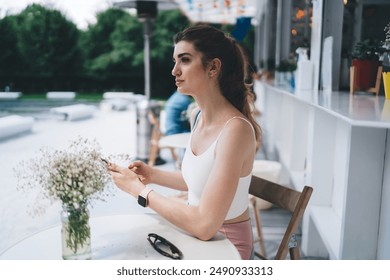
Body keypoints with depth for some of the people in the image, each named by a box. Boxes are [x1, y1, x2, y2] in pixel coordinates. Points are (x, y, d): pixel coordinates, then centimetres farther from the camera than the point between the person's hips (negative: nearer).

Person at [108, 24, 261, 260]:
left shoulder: (235, 129, -27)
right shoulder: (197, 116, -2)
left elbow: (204, 225, -30)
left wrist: (140, 189, -21)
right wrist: (153, 175, -2)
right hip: (196, 235, 7)